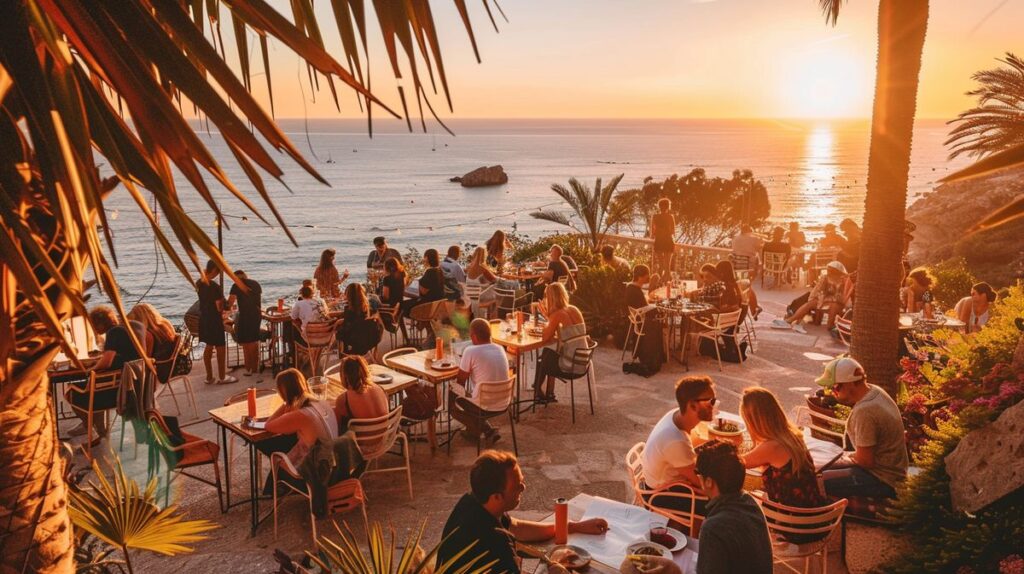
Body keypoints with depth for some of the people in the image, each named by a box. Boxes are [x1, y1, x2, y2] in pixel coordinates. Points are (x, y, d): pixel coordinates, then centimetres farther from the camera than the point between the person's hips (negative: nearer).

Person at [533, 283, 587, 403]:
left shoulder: (558, 315, -16)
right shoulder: (574, 310, 5)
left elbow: (545, 338, -11)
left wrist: (548, 316, -2)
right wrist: (549, 317, 15)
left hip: (571, 364, -6)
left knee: (542, 361, 22)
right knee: (548, 355, 28)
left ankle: (538, 394, 43)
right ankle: (549, 394, 36)